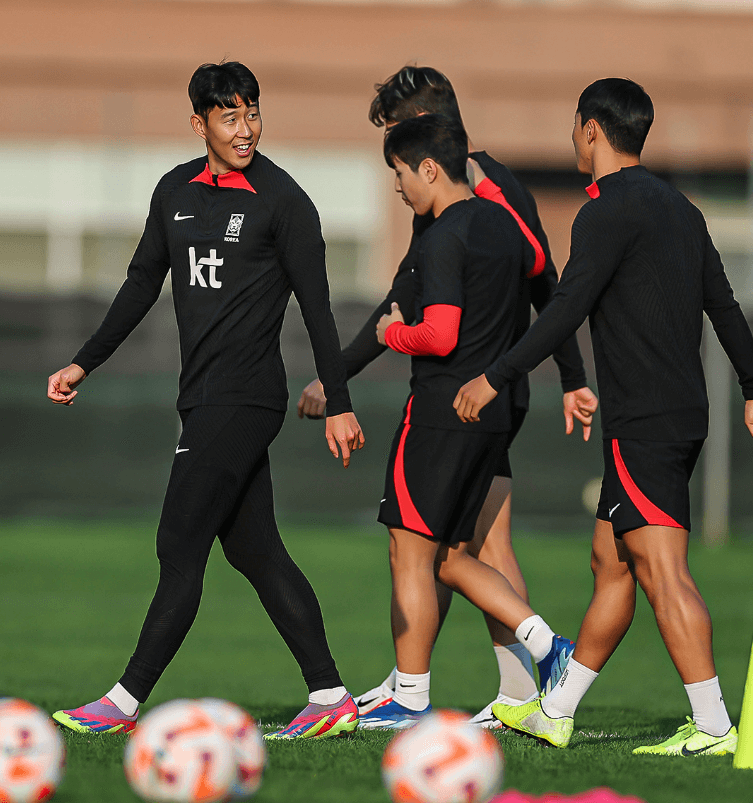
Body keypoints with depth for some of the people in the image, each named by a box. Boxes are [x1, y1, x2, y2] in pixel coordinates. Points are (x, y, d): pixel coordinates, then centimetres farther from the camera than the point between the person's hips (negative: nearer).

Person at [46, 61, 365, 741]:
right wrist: (84, 364, 21)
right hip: (204, 398, 8)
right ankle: (330, 698, 10)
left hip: (245, 398, -8)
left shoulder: (283, 200, -7)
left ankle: (126, 703, -6)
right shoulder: (176, 192, 12)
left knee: (180, 549, -8)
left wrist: (338, 403, -8)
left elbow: (316, 306, -7)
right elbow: (143, 283, 22)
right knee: (255, 552, 8)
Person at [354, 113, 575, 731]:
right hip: (493, 413, 9)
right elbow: (534, 264, 33)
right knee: (449, 558, 15)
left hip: (440, 413, -9)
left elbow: (440, 336, -23)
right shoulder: (500, 222, 10)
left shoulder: (445, 239, -16)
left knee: (411, 555, -1)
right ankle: (547, 645, 3)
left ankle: (411, 700, 1)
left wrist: (392, 333, -4)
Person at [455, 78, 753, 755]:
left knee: (661, 569, -13)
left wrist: (494, 379, -10)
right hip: (684, 413, 9)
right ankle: (555, 714, 22)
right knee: (610, 563, 14)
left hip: (642, 421, -9)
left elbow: (565, 313, -16)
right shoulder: (678, 208, 17)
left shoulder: (608, 210, -10)